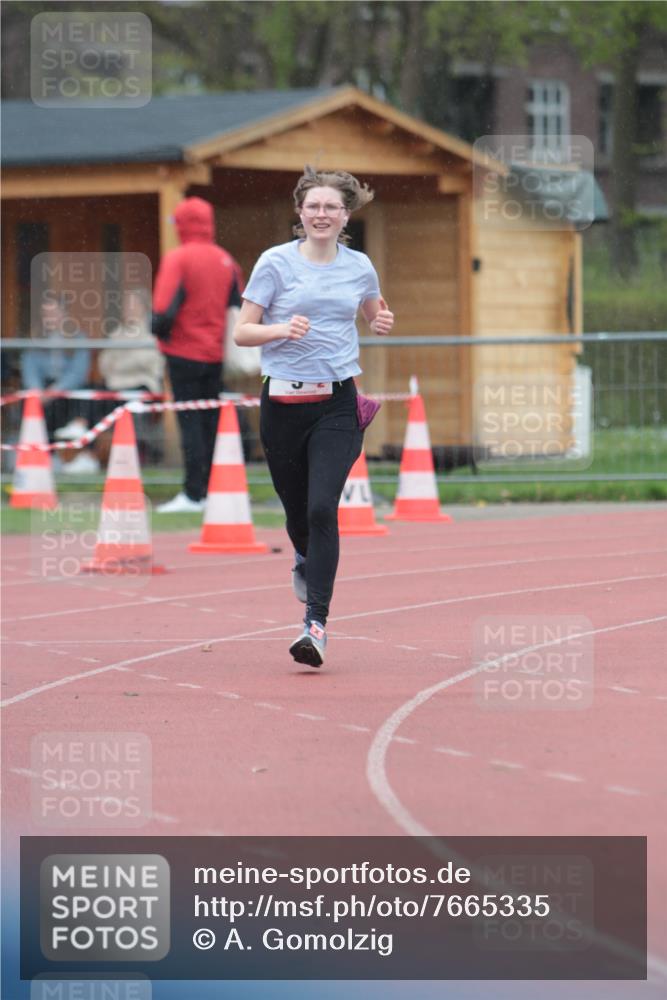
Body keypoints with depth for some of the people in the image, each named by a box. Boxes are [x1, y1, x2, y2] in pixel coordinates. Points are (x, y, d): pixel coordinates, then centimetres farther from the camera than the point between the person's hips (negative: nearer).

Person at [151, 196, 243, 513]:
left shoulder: (177, 259, -12)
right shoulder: (226, 261, 7)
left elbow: (164, 308, -19)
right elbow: (240, 305, 11)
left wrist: (160, 330, -1)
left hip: (184, 352, -5)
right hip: (215, 353, 6)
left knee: (190, 422, -4)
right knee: (210, 422, 12)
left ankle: (194, 494, -7)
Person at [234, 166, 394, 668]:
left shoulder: (359, 267, 6)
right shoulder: (276, 262, -2)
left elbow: (374, 315, 26)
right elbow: (241, 332, -2)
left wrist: (384, 323, 3)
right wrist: (282, 330, -20)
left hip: (337, 404, 0)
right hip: (283, 401, 0)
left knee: (322, 508, -16)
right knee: (297, 509, 11)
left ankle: (317, 623, -16)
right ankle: (306, 560, 49)